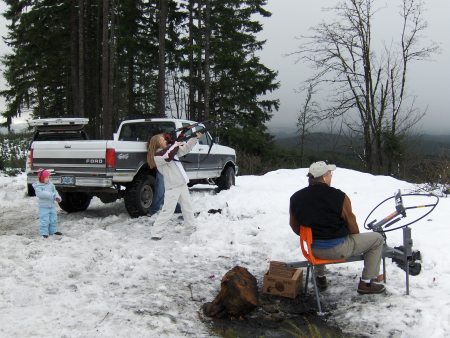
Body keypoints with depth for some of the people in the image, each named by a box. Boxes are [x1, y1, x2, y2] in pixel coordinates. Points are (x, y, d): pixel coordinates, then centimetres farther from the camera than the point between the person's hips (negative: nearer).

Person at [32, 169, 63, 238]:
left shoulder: (50, 184, 5)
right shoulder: (38, 186, -13)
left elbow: (55, 191, 12)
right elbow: (40, 193, -28)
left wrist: (57, 197, -9)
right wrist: (51, 195, -34)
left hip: (52, 205, 6)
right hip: (43, 206, -6)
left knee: (53, 219, 14)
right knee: (44, 220, -6)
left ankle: (53, 230, 28)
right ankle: (44, 233, 5)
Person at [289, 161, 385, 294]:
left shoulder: (295, 198, -4)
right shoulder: (339, 197, -17)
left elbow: (295, 226, 6)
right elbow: (352, 225, -7)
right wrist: (356, 238, 15)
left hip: (314, 249, 5)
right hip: (339, 249, -5)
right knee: (377, 239, 12)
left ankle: (320, 278, 43)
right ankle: (366, 283, 15)